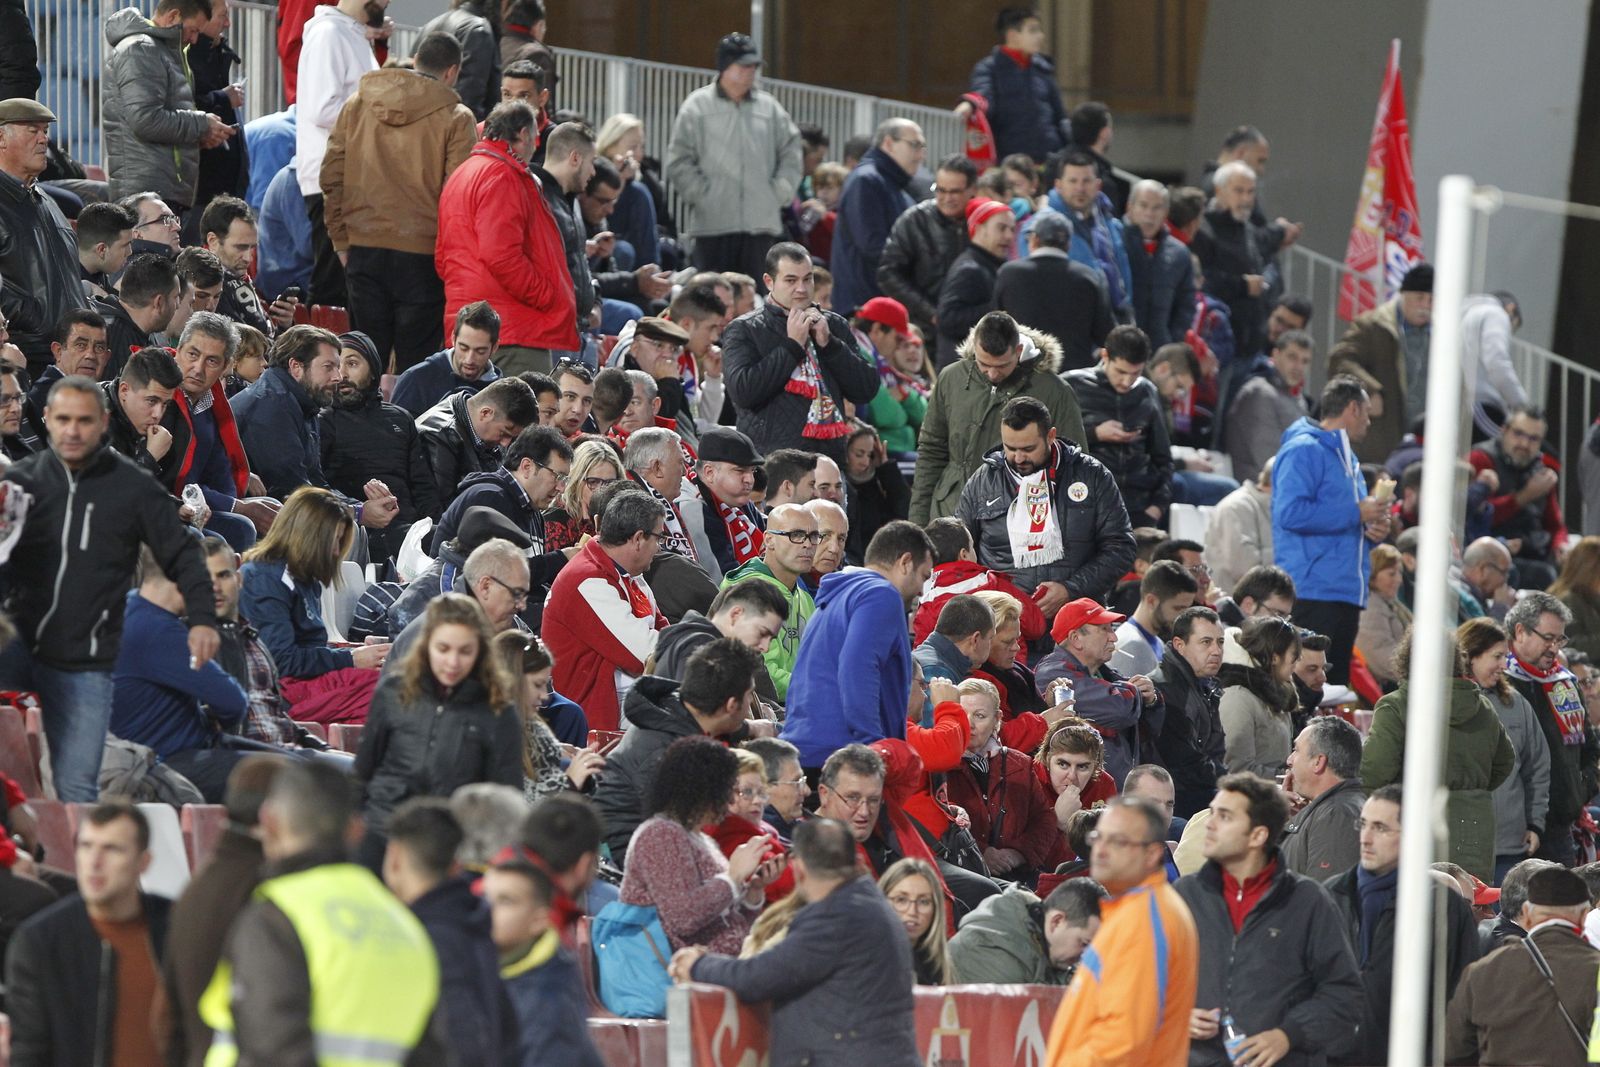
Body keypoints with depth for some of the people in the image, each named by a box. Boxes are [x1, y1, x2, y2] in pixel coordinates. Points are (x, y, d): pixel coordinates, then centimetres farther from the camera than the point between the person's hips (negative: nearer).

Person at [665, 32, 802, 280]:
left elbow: (791, 151, 18)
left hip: (760, 221, 3)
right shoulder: (697, 106, 2)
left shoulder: (769, 107, 11)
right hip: (713, 222, -3)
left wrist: (781, 191, 6)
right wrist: (702, 194, -8)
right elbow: (679, 162, 0)